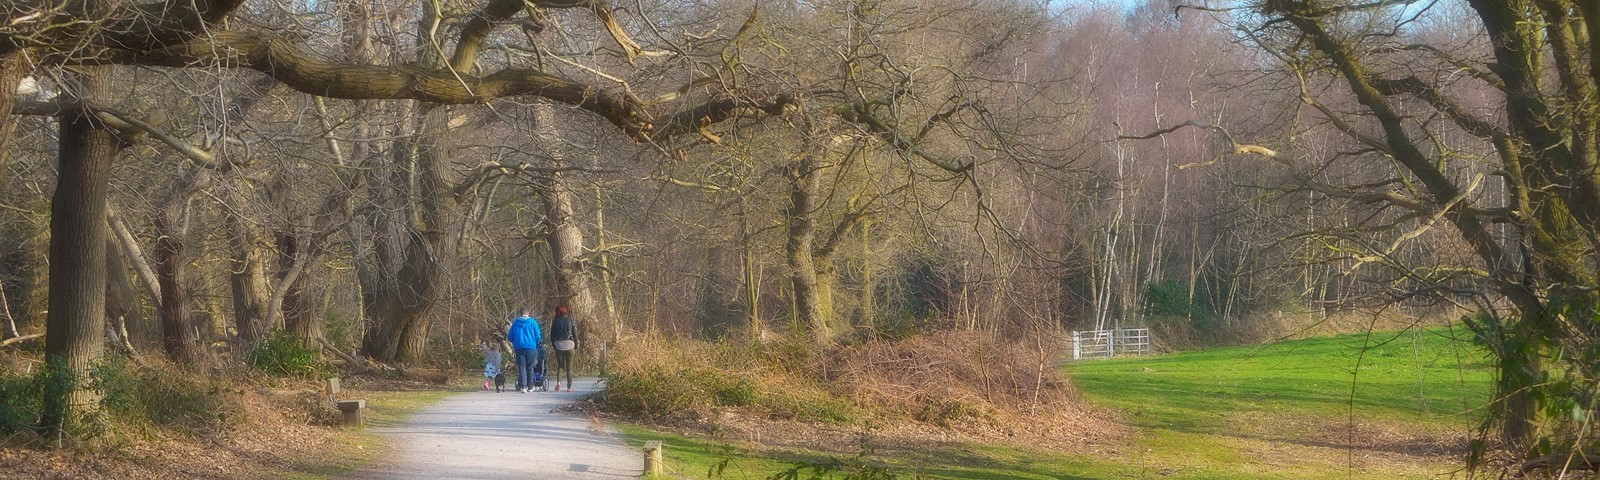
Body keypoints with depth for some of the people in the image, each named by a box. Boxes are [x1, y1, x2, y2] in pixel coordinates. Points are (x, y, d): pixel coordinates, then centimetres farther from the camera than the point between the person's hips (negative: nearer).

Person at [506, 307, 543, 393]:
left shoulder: (515, 322, 6)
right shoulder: (532, 322, 1)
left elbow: (510, 337, 9)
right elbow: (538, 336, 1)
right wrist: (536, 343, 22)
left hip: (519, 347, 1)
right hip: (530, 347, -1)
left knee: (521, 367, 0)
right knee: (530, 367, 9)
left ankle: (523, 386, -12)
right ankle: (530, 386, 14)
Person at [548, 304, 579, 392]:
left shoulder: (555, 322, 1)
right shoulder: (570, 320, 0)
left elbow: (552, 335, 2)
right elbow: (575, 333, 2)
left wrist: (553, 345, 10)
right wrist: (576, 345, 10)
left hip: (558, 345, 0)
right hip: (569, 345, 0)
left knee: (559, 365, 13)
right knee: (569, 367, 5)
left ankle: (558, 381, -12)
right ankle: (569, 387, 2)